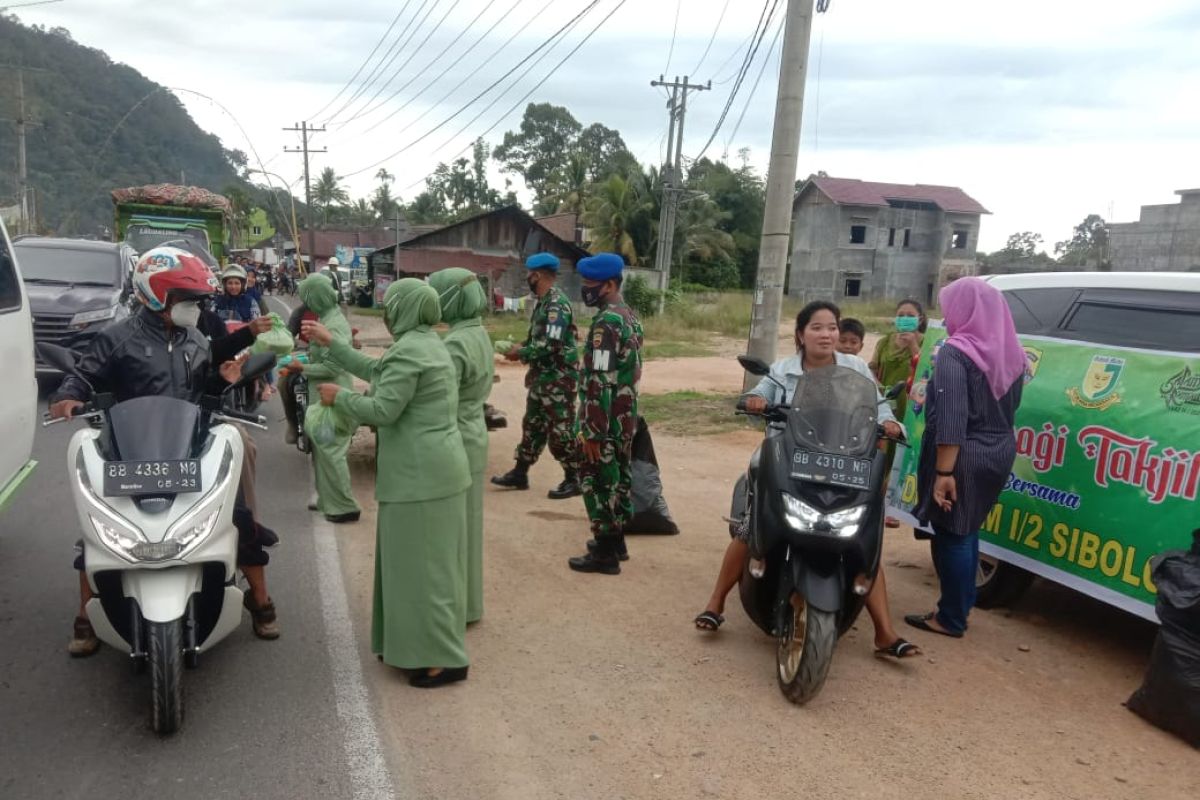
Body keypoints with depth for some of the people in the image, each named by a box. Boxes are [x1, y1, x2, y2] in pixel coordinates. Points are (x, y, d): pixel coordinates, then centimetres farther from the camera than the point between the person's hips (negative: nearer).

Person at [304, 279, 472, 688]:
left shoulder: (408, 351, -19)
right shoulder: (427, 342, 13)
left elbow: (382, 410, -20)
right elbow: (376, 372, 20)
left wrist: (339, 397, -4)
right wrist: (330, 343, 24)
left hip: (420, 474, -10)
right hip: (435, 468, 10)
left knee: (421, 563, -2)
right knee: (428, 561, 17)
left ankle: (443, 659, 6)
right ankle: (414, 642, 31)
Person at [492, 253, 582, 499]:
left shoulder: (557, 304, -20)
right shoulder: (544, 301, 11)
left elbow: (550, 345, -27)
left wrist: (520, 354, -14)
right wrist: (521, 348, 2)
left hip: (558, 379, -10)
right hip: (543, 376, 10)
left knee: (560, 430, -2)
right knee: (532, 425, 16)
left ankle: (574, 480, 11)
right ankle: (520, 473, 26)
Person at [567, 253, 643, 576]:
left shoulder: (606, 323, -21)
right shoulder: (630, 316, 11)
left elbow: (600, 383, -24)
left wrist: (592, 431, -22)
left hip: (606, 421, -10)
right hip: (626, 417, 10)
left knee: (598, 484, -1)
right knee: (619, 479, 17)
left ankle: (604, 553, 7)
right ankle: (615, 541, 29)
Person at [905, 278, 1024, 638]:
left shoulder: (955, 352, -17)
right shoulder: (1011, 354, 6)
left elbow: (950, 419, -24)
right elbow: (1009, 407, 17)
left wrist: (943, 471, -25)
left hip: (964, 457, -8)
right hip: (1000, 453, 8)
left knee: (951, 534, 4)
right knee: (968, 530, 20)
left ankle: (951, 618, 13)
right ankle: (962, 604, 32)